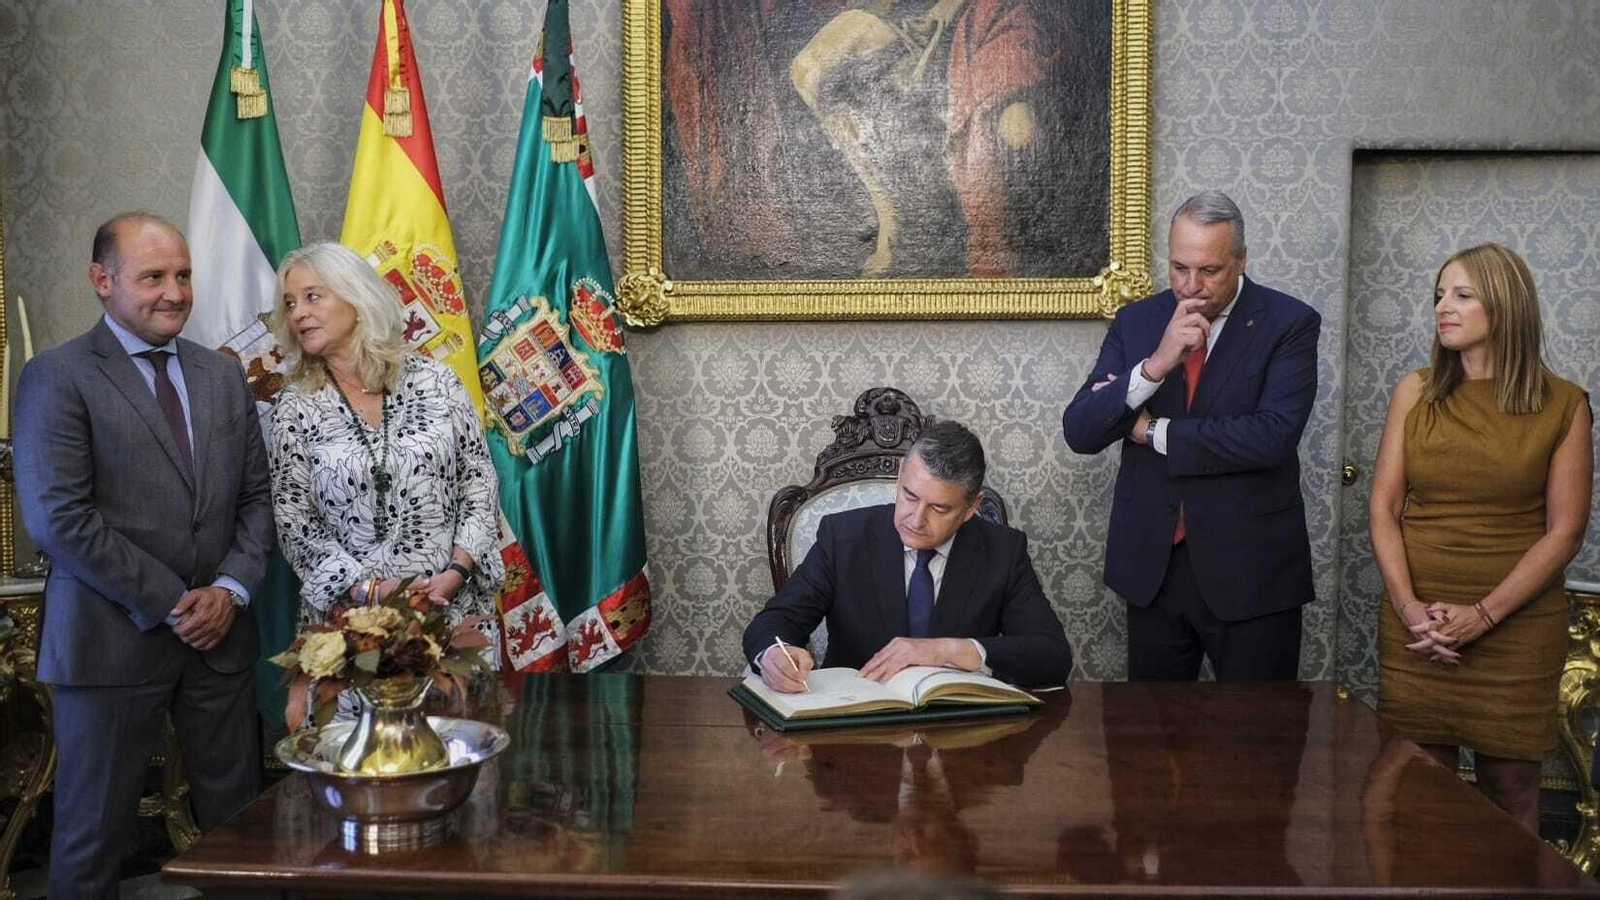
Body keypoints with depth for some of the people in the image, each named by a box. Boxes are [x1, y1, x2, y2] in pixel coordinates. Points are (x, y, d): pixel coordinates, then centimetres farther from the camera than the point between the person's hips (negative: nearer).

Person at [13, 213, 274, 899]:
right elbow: (58, 518, -14)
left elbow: (256, 498, 12)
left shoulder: (224, 376, 11)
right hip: (113, 639, -4)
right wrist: (170, 603, -13)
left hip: (217, 633, 5)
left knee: (237, 819, 9)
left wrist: (231, 590, -5)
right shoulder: (57, 377, -6)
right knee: (94, 830, 7)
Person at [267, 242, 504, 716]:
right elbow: (294, 520, 0)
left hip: (455, 605, 0)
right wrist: (367, 587, -12)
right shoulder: (295, 407, 2)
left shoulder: (435, 381, 1)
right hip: (349, 615, 0)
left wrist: (457, 571, -10)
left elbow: (480, 481, 2)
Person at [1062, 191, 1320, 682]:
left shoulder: (1289, 324, -7)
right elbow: (1079, 433, -5)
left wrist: (1153, 431, -13)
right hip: (1151, 565, 3)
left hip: (1248, 567, -3)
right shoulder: (1136, 322, 3)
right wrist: (1155, 364, -20)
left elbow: (1273, 435, -21)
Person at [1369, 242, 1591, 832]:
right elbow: (1384, 509, 2)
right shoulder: (1416, 392, 4)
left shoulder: (1563, 406, -2)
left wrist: (1483, 615, -13)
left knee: (1511, 788, 8)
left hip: (1517, 626, -1)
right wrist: (1410, 608, -10)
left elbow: (1565, 531, -4)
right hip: (1415, 624, 1)